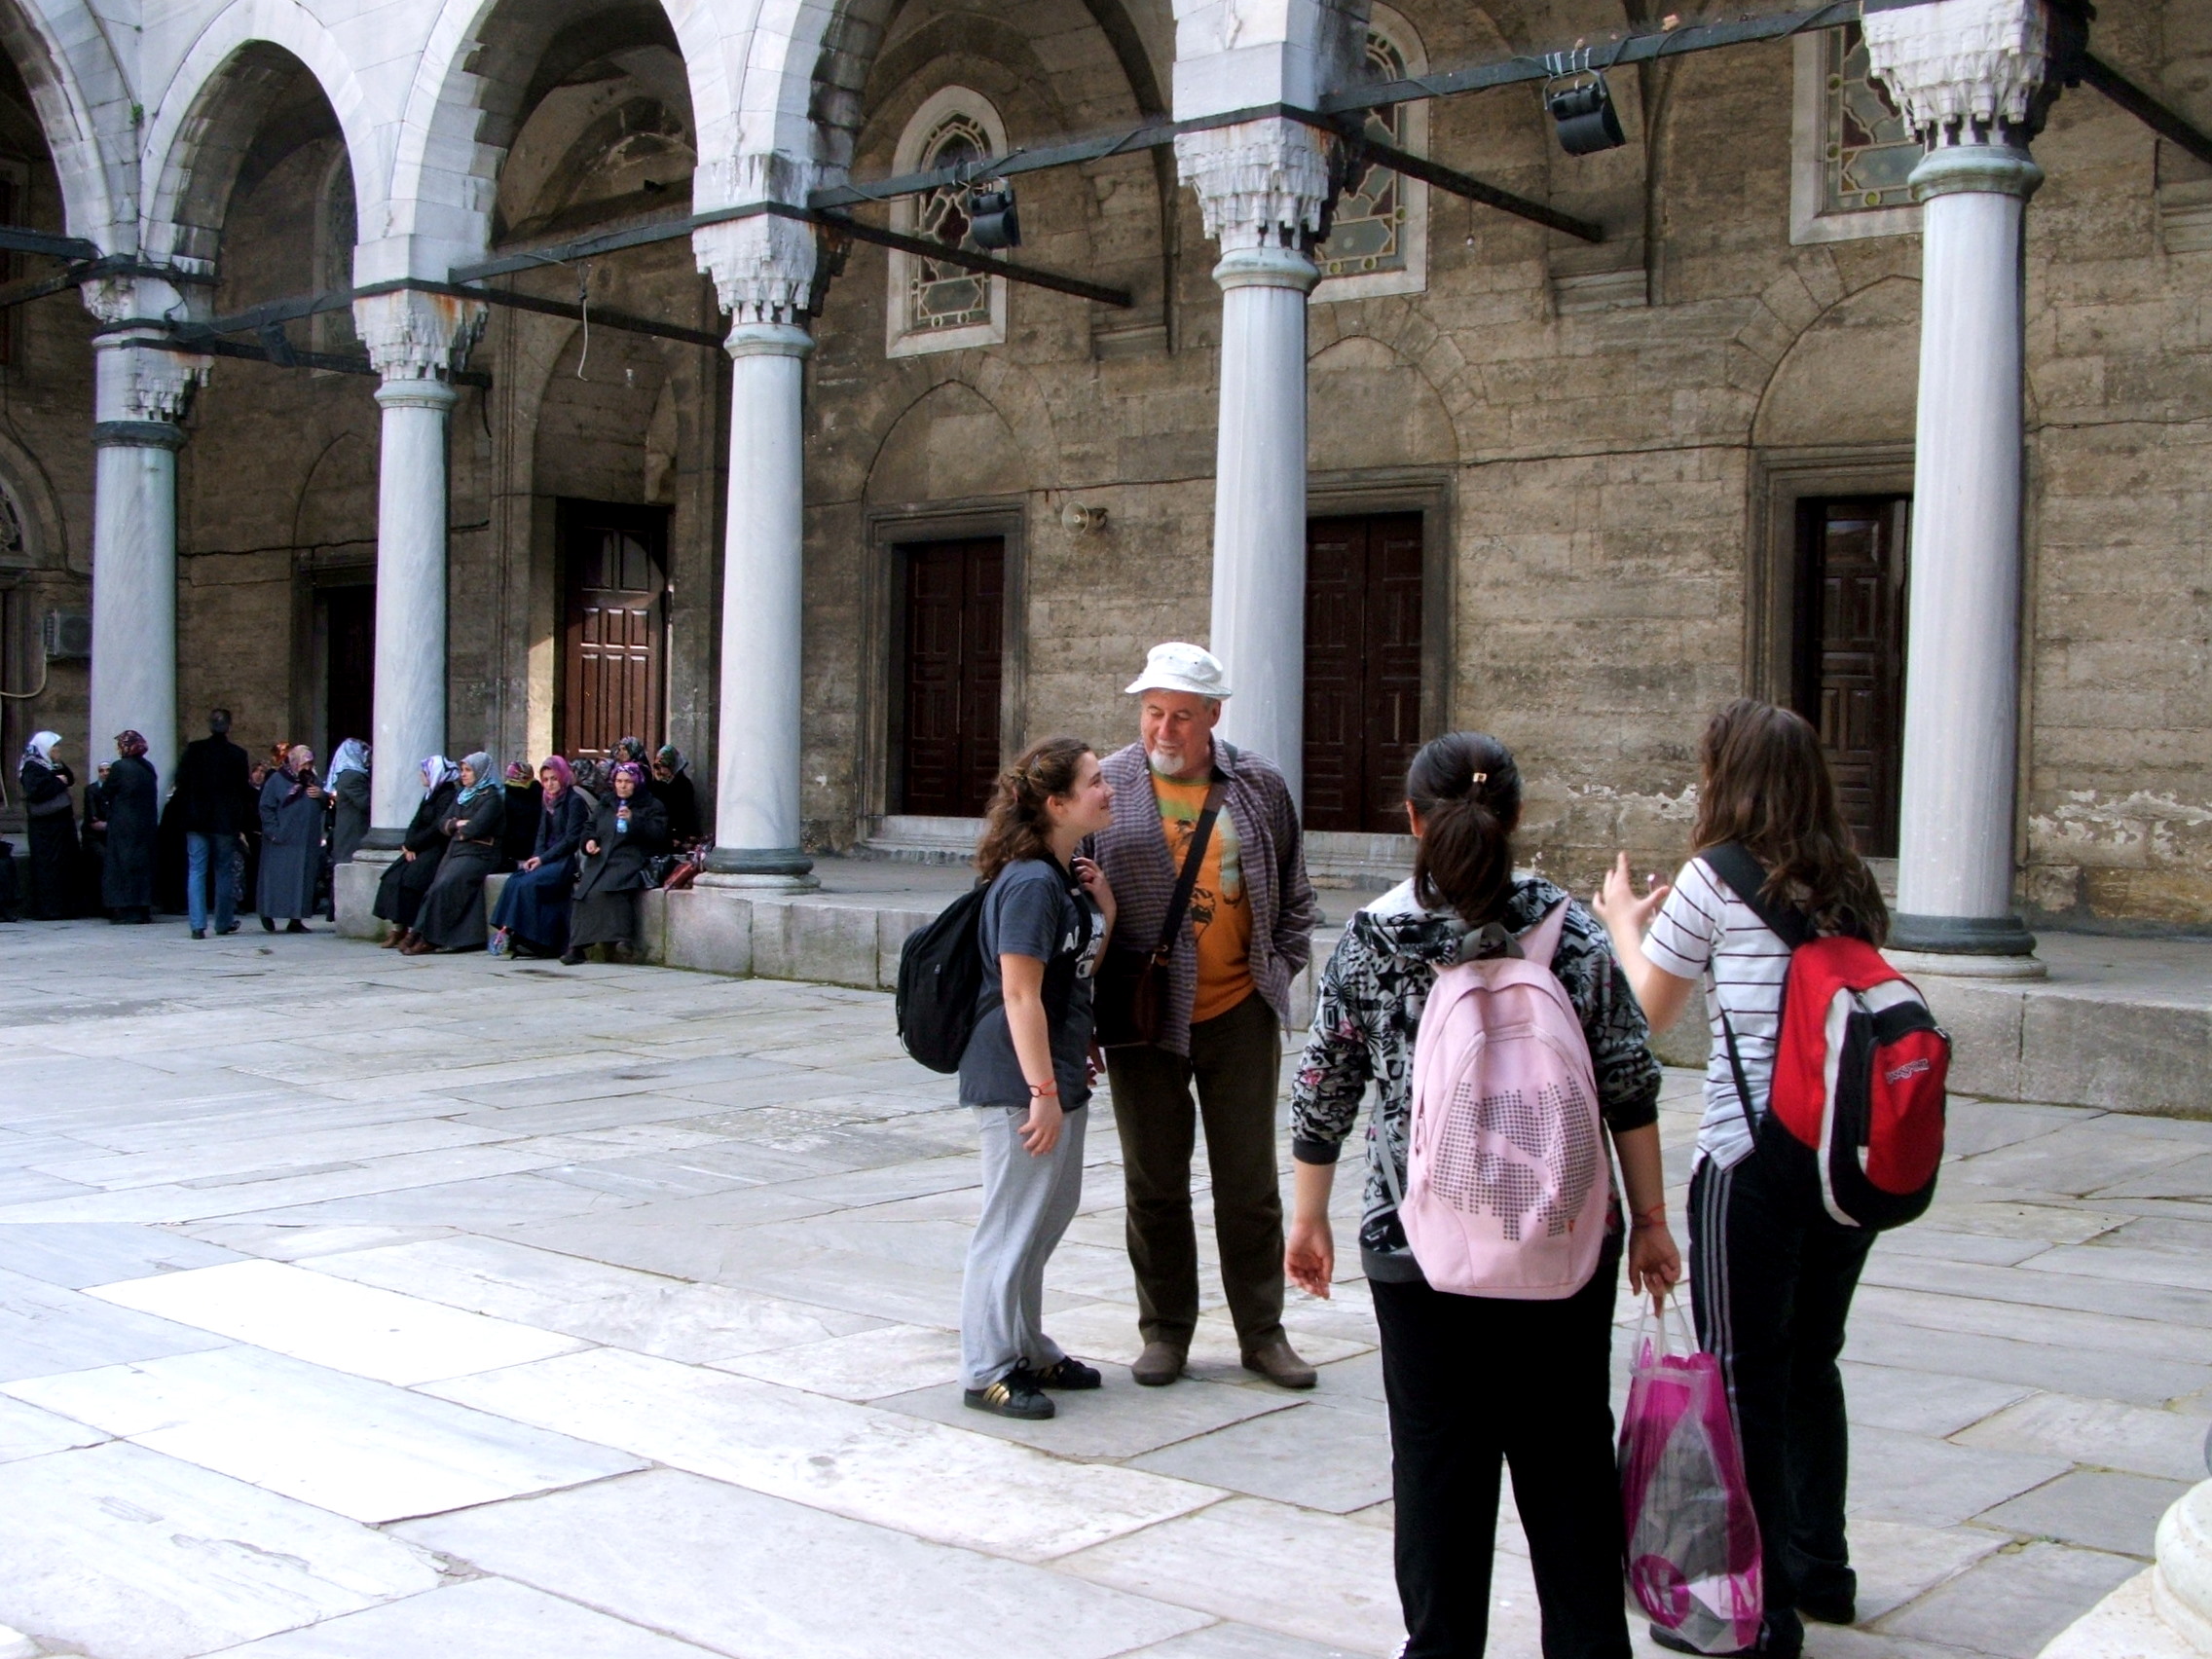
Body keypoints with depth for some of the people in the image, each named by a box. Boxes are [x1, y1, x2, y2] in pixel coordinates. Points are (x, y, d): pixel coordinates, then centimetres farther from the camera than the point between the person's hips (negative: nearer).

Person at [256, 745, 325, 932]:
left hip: (308, 840, 5)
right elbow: (266, 807, -5)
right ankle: (268, 914, 12)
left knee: (304, 880, 4)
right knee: (279, 879, -3)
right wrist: (273, 831, -14)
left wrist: (322, 795, -3)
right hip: (283, 840, -5)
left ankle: (295, 920, 8)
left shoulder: (314, 781, 16)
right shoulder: (277, 780, -1)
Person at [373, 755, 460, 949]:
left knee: (409, 878, -25)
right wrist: (408, 844, -5)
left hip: (437, 849, -9)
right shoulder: (430, 795, 18)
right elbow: (416, 823, 13)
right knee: (392, 876, -8)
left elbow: (437, 830, -17)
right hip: (421, 848, 9)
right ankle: (398, 927, -10)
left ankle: (412, 930, -21)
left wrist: (412, 845, -12)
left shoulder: (448, 796, -10)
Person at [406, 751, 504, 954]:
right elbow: (444, 823, 15)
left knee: (443, 886, -25)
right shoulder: (462, 795, 22)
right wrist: (458, 824, -5)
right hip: (455, 851, 8)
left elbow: (475, 828, -16)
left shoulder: (492, 798, -4)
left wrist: (455, 828, 3)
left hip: (478, 853, -8)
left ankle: (428, 938, -23)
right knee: (436, 886, -15)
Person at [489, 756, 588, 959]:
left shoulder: (574, 801, -6)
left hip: (567, 860, -7)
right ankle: (510, 932, -22)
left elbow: (572, 839, -13)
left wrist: (543, 858, -16)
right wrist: (536, 858, -4)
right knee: (515, 881, -18)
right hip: (548, 858, 7)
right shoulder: (548, 802, 17)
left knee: (528, 884, -26)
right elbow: (542, 836, 15)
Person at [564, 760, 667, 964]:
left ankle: (622, 937, -35)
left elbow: (658, 834, -3)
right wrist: (590, 840, 7)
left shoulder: (651, 806, 11)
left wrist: (633, 820, -15)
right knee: (585, 891, -25)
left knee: (608, 889, -35)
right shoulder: (606, 804, 27)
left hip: (630, 861, -4)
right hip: (601, 861, 4)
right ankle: (576, 946, -30)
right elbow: (590, 827, 31)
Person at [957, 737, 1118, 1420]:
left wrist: (1104, 911, 2)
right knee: (1014, 1223, 0)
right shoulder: (1030, 883, -20)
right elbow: (1020, 995, -22)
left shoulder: (1067, 877, 10)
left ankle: (1029, 1351, 31)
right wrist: (1042, 1092, -21)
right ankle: (988, 1370, 12)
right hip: (1020, 1082, -10)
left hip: (1059, 1078, 10)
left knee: (1051, 1212, 18)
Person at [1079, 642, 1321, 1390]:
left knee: (1250, 1183, 8)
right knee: (1155, 1184, 9)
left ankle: (1262, 1330, 21)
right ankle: (1165, 1330, 23)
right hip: (1146, 1018, -1)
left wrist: (1280, 965, 3)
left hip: (1240, 1013, 1)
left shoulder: (1259, 786, 2)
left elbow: (1294, 891, 13)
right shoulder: (1106, 789, -3)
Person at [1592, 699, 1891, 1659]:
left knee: (1745, 1378, 3)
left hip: (1754, 1157, -7)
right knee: (1811, 1364, 20)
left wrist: (1624, 922, 20)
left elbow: (1648, 1013, 1)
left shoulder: (1716, 878, -8)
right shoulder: (1849, 887, 8)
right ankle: (1820, 1571, 32)